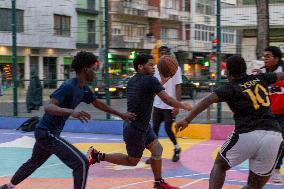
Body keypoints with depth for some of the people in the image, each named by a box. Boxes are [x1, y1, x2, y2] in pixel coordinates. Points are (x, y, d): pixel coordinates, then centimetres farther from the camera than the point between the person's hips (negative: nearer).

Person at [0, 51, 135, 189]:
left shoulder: (84, 89, 5)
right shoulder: (69, 86, -22)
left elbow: (98, 104, 22)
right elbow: (48, 107, -32)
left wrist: (120, 114, 22)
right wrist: (71, 111, -48)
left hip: (45, 132, 10)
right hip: (47, 133, -10)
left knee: (34, 162, 32)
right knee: (81, 163, -16)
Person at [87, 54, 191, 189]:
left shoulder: (132, 81, 6)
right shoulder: (150, 80, -19)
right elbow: (168, 100, -18)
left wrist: (162, 82, 19)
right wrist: (184, 106, -2)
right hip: (135, 130, -9)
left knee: (157, 149, 10)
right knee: (132, 161, 8)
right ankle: (98, 156, 8)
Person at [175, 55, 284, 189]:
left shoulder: (230, 88, 6)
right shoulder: (260, 79, 18)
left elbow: (208, 100, -10)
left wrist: (187, 120, -14)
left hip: (247, 135, -3)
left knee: (219, 165, 25)